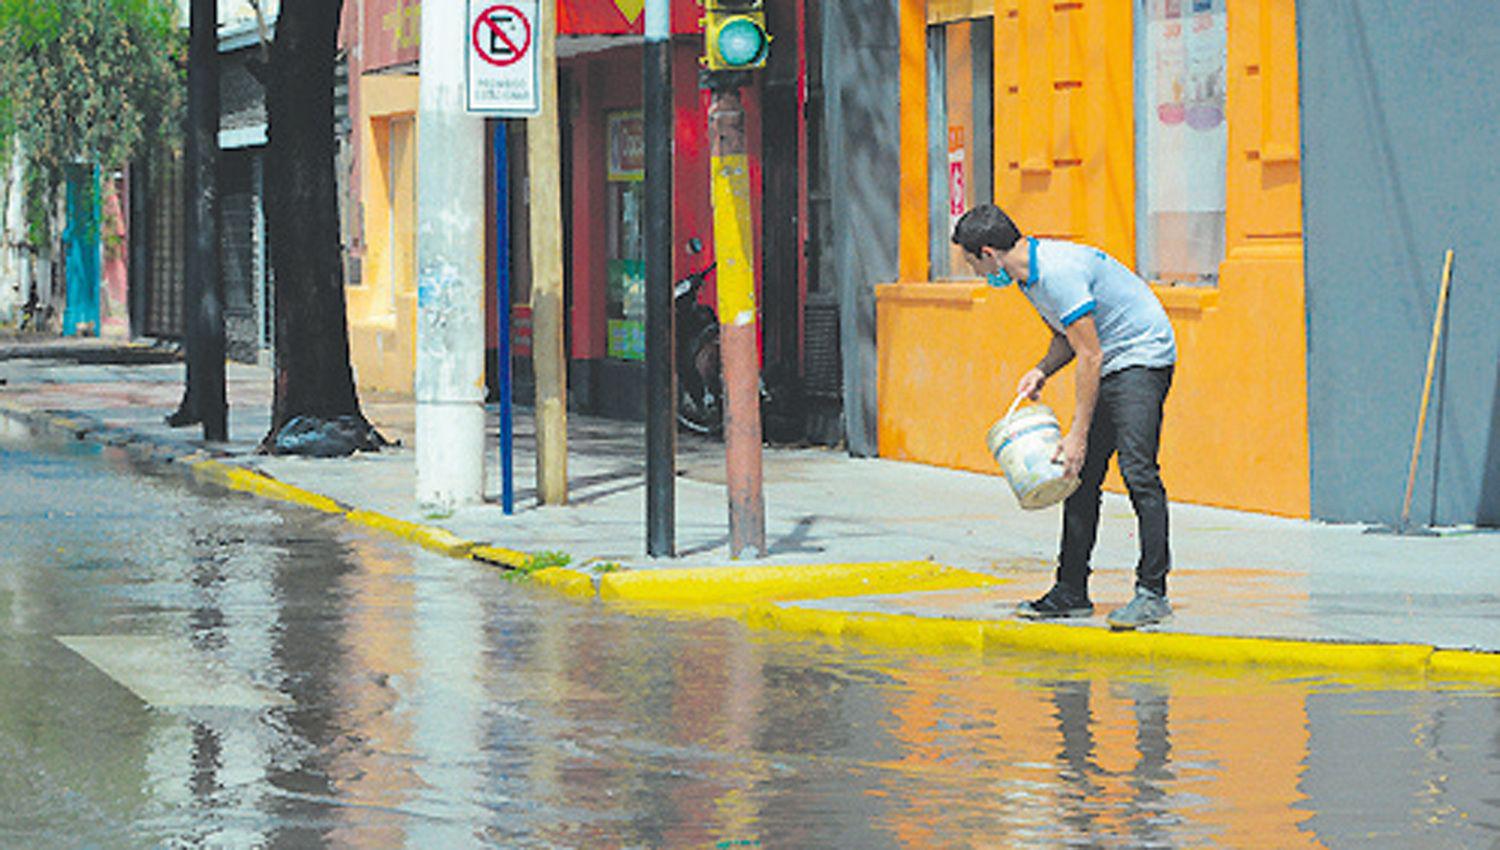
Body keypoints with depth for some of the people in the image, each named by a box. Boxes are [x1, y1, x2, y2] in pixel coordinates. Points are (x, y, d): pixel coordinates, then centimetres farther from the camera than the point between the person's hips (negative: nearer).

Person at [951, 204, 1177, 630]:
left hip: (1142, 357, -10)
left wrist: (1078, 434, -22)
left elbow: (1090, 356, -24)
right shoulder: (1031, 273, 7)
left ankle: (1152, 591, -19)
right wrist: (1042, 371, -1)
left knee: (1137, 470, -18)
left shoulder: (1058, 273, -25)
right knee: (1080, 475, 7)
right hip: (1107, 366, 10)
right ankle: (1071, 591, 11)